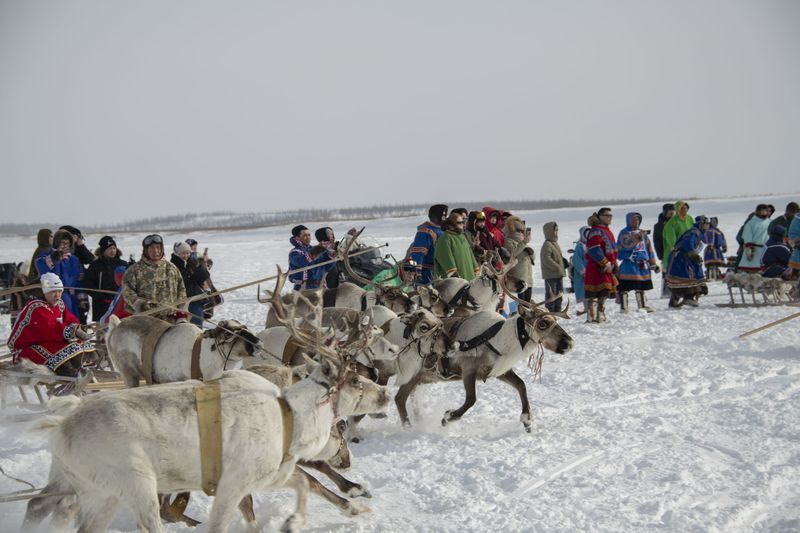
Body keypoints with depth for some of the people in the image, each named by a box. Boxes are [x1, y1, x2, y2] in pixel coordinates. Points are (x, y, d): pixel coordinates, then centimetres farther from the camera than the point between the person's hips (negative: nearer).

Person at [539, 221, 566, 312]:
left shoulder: (555, 243, 16)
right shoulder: (547, 245, -15)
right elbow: (546, 259, -23)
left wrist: (563, 261, 8)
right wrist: (557, 268, -22)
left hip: (558, 274, 10)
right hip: (550, 275, -10)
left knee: (559, 293, 15)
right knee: (551, 294, -6)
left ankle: (557, 310, 24)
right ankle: (549, 312, -1)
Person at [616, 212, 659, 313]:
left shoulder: (643, 233, 16)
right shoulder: (624, 233, -4)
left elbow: (649, 248, 20)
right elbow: (627, 244, -23)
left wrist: (653, 263, 17)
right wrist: (636, 238, -35)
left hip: (642, 265, 6)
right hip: (629, 264, -6)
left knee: (641, 287, 15)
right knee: (624, 287, -8)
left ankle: (643, 306, 24)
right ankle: (624, 307, -4)